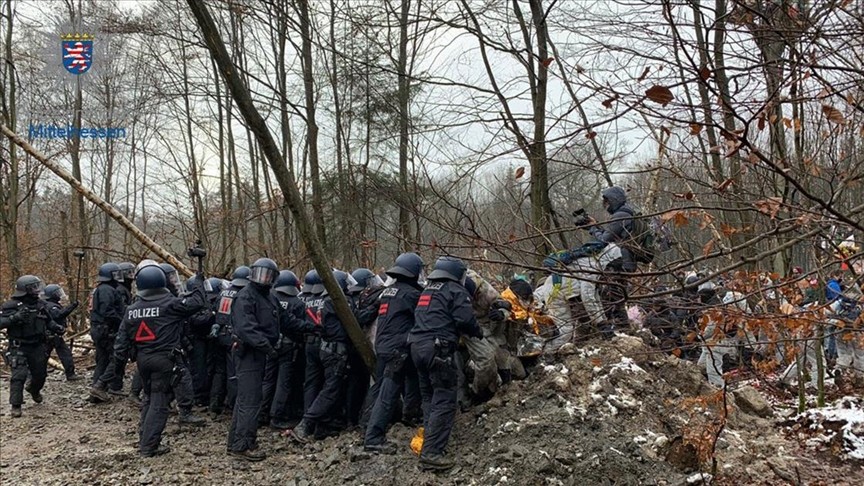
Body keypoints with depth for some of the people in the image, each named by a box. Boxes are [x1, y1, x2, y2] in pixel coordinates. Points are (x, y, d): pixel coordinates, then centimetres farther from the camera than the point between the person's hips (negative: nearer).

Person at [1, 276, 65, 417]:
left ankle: (34, 390, 46)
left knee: (40, 373, 14)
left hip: (38, 346, 5)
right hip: (19, 347, -5)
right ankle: (16, 405, -2)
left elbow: (48, 321, 14)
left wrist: (56, 327, -4)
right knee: (19, 375, -12)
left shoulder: (41, 304, 2)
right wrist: (15, 317, -33)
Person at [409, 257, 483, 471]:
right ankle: (431, 453, -14)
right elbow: (465, 319, -12)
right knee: (444, 401, -8)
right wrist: (478, 333, 8)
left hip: (417, 346, 8)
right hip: (437, 348, -8)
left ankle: (429, 443, 18)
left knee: (429, 398, 17)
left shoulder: (427, 290, 24)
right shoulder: (456, 291, -1)